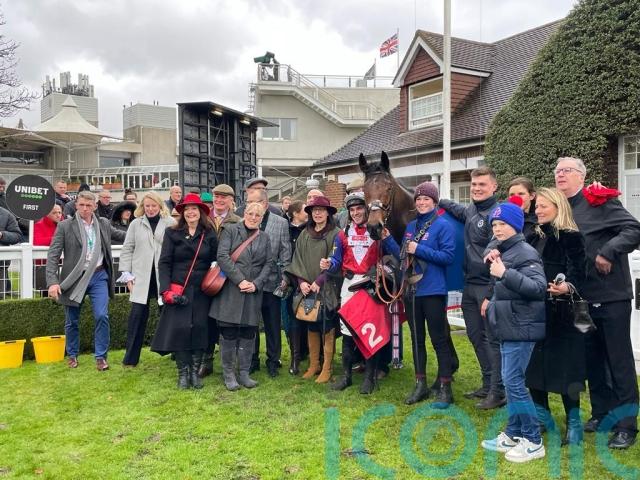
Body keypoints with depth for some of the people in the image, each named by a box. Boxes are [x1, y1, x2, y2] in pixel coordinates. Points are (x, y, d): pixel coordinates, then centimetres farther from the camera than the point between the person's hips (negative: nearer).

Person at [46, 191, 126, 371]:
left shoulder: (104, 224, 5)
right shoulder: (65, 226, -5)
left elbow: (120, 235, 23)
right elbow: (53, 255, -8)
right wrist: (52, 281, -18)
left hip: (98, 276, 1)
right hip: (75, 278, -1)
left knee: (102, 316, -9)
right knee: (72, 321, 11)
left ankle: (100, 357, 5)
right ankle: (72, 355, 32)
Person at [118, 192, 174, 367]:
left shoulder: (170, 223, 1)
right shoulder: (136, 224, 8)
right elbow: (127, 249, 8)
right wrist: (126, 274, 1)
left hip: (164, 275, -1)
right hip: (141, 276, 1)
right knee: (137, 314, -1)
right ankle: (130, 357, 9)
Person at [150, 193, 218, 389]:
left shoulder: (209, 235, 6)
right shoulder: (172, 233, 3)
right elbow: (164, 263, -1)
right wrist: (166, 290, -11)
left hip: (202, 290, 1)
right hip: (178, 290, -1)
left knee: (199, 328, 0)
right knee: (179, 328, -6)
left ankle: (195, 371, 13)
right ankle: (183, 373, 7)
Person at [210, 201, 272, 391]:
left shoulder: (264, 237, 13)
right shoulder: (230, 230, 1)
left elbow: (268, 264, 9)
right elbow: (222, 256, -9)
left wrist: (256, 283, -7)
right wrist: (240, 280, -14)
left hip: (253, 292, 4)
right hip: (230, 291, -3)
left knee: (248, 333, 7)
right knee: (228, 333, 1)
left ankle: (244, 373, 19)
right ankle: (228, 374, 14)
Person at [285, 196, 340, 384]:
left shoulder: (335, 234, -4)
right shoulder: (304, 235, 11)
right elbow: (298, 259, 9)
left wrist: (319, 281, -13)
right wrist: (301, 281, -6)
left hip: (327, 289, -4)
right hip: (307, 288, 4)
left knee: (327, 328, -1)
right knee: (311, 327, 10)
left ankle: (326, 369, 8)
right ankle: (313, 365, 21)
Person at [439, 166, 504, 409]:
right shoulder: (470, 211, 10)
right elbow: (453, 207, 35)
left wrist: (491, 295, -19)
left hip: (488, 286, -8)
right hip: (470, 285, 8)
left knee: (493, 339, 0)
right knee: (476, 336, 15)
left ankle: (498, 392, 11)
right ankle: (488, 384, 28)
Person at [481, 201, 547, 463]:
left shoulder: (525, 252, -14)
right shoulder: (503, 252, 15)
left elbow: (539, 287, -25)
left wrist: (505, 273, -30)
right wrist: (493, 303, 15)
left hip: (521, 328, -9)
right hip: (508, 327, 9)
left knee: (513, 382, -7)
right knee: (510, 382, 13)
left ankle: (533, 441, 5)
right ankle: (513, 435, 23)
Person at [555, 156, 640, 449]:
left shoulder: (600, 202, -9)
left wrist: (607, 253, -21)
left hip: (611, 295, -6)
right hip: (582, 297, 6)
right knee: (592, 358, 14)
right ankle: (602, 413, 29)